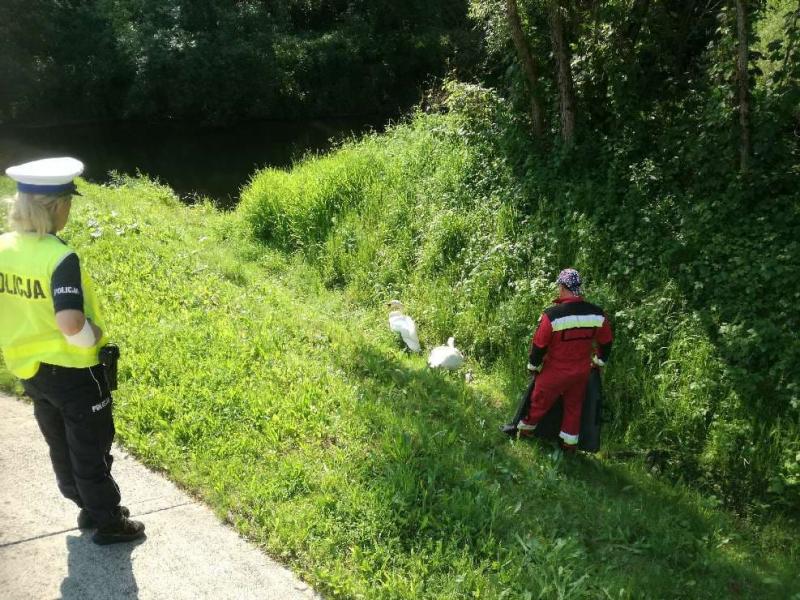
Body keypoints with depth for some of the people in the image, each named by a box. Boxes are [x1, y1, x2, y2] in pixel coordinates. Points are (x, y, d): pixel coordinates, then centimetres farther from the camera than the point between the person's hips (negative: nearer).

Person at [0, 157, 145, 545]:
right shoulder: (60, 257, -27)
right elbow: (70, 323, -35)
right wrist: (93, 339, -16)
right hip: (71, 369, -7)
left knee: (60, 444, 22)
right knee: (91, 448, 10)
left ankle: (89, 508, 40)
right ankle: (108, 522, 25)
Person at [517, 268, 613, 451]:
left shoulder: (552, 315, -25)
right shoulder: (597, 314, -11)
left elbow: (539, 345, -15)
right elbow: (606, 342, 3)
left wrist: (533, 365, 3)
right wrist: (600, 361, 21)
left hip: (555, 372, -3)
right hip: (581, 372, 3)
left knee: (540, 402, 17)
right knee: (574, 407, 21)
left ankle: (525, 430, 37)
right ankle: (570, 443, 32)